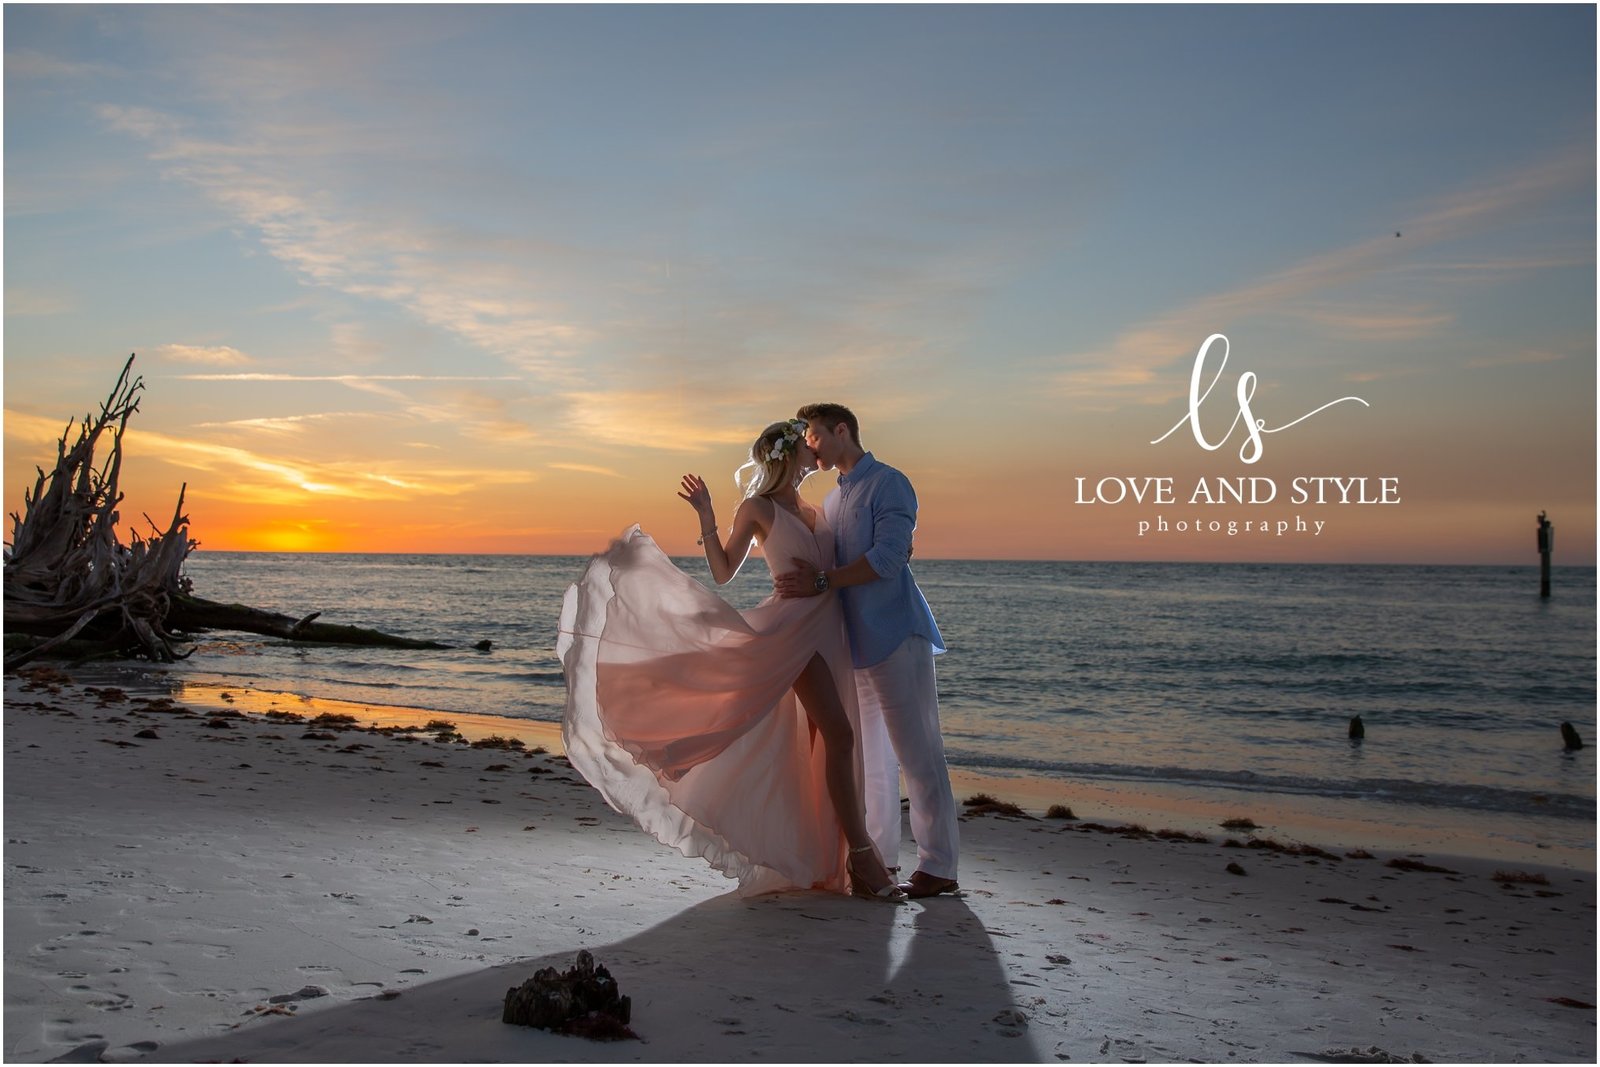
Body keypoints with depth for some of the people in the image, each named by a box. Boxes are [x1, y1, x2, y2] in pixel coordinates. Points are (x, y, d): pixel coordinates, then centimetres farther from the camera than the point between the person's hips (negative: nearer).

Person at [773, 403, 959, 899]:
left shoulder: (888, 484, -5)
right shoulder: (833, 500, 21)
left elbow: (886, 559, -17)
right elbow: (829, 564, 21)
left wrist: (821, 583, -19)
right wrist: (798, 582, 0)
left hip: (896, 634, -9)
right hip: (857, 640, 9)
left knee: (916, 750, -7)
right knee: (871, 752, 13)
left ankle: (938, 866, -4)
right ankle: (879, 852, 21)